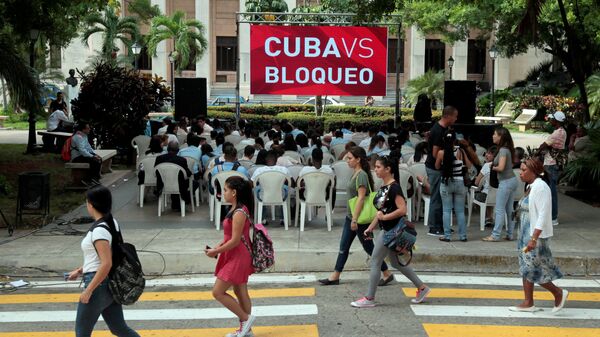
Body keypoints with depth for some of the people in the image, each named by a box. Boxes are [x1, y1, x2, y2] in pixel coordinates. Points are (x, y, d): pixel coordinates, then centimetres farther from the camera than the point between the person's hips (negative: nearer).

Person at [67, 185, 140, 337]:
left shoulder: (99, 230, -21)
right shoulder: (112, 223, 7)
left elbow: (106, 264, -26)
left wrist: (88, 290, -21)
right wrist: (80, 271, 24)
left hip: (99, 284, -9)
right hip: (111, 284, 9)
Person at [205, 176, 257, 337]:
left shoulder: (239, 212, -23)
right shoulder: (236, 209, 7)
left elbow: (235, 240, -25)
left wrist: (216, 251, -15)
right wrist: (217, 247, 4)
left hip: (238, 258, -10)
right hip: (236, 257, 10)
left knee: (218, 292, -3)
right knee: (240, 292, 16)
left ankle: (246, 318, 6)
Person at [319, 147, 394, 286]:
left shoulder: (362, 175, -19)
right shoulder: (355, 173, 10)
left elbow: (361, 198, -23)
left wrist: (355, 219, -24)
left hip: (360, 218, -9)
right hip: (350, 216, 9)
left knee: (368, 247, 2)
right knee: (343, 247, 11)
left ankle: (387, 274, 16)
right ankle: (335, 276, 18)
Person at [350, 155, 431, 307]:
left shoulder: (394, 188, -17)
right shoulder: (383, 187, 11)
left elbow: (402, 210, -25)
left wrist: (384, 217, -19)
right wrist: (370, 228, 12)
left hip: (391, 230, -10)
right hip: (385, 230, 10)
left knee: (375, 262, -3)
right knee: (396, 263, 16)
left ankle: (369, 299, 6)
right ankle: (422, 287, 26)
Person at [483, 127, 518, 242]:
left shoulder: (503, 150, -16)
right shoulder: (507, 149, 12)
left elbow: (501, 167, -25)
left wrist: (493, 167, -4)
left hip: (506, 182, -9)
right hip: (512, 180, 9)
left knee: (499, 209, -6)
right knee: (509, 209, 11)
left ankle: (495, 235, -4)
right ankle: (509, 234, 15)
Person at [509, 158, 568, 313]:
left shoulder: (540, 187, -18)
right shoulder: (531, 186, 10)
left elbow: (543, 216, -23)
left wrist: (533, 239, -26)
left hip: (537, 236, -10)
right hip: (526, 234, 10)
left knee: (534, 270, -3)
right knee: (526, 269, 12)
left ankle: (559, 293, 14)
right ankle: (528, 303, 18)